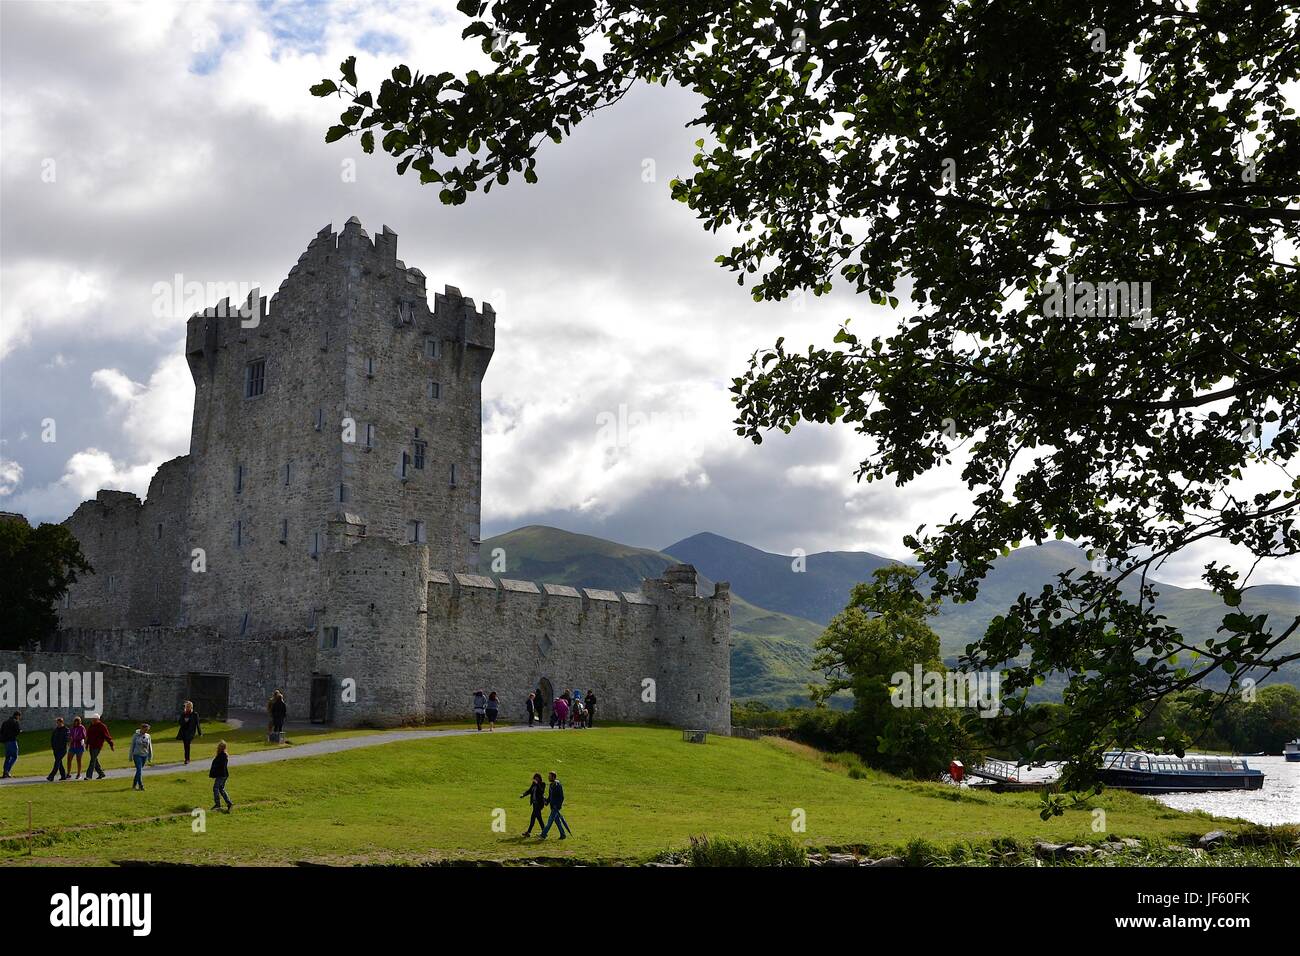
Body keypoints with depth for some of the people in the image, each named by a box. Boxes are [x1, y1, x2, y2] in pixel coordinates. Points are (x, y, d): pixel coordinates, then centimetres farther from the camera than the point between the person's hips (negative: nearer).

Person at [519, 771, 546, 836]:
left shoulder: (542, 784, -10)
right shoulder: (534, 784, 10)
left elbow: (542, 791, -26)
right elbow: (529, 791, 12)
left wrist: (537, 784, -33)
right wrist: (523, 795, -4)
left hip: (539, 803, -7)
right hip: (535, 802, 7)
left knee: (533, 817, -7)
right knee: (538, 816, 11)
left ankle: (529, 832, -2)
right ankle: (544, 830, 19)